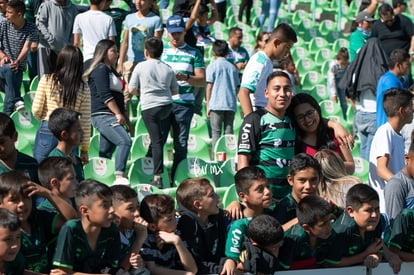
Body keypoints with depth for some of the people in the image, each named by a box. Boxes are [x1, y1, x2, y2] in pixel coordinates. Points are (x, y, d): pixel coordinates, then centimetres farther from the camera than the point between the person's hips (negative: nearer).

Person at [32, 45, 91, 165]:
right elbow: (85, 121, -1)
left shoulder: (47, 80, -5)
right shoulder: (83, 87, -2)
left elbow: (36, 110, -3)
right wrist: (84, 149, 7)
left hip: (46, 132, -1)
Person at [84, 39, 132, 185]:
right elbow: (104, 94, -16)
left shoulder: (111, 71, 24)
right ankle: (119, 177, -32)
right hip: (103, 115, -10)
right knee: (125, 141, -24)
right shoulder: (100, 69, -7)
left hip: (111, 117, 10)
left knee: (106, 151, 8)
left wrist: (124, 117, 23)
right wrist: (118, 113, -18)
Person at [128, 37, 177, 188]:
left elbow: (131, 89, 2)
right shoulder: (168, 69, 6)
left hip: (149, 107, -2)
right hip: (167, 105, 2)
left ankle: (158, 177, -5)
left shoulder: (141, 67, -2)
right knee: (161, 139, 13)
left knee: (156, 140, -3)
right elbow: (175, 91, 14)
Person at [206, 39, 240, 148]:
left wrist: (207, 105, 3)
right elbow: (236, 87, 12)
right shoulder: (233, 67, 10)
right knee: (229, 131, 6)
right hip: (231, 104, 3)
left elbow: (209, 87, -1)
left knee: (216, 131, 0)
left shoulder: (212, 66, 0)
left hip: (216, 104, -3)